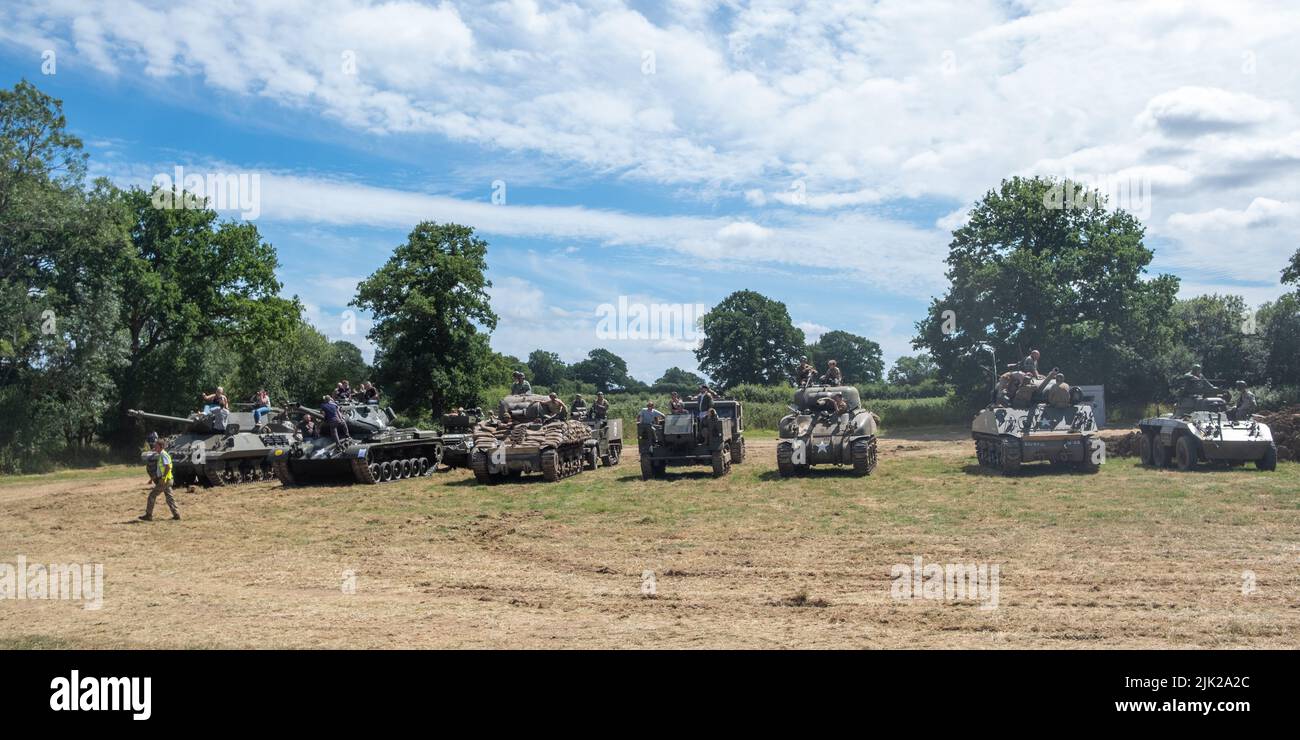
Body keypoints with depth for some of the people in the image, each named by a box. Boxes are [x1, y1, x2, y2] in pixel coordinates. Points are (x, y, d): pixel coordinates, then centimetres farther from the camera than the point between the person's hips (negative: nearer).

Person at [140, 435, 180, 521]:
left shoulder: (163, 455, -14)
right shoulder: (161, 455, 16)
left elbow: (168, 467, -24)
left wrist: (163, 478, -25)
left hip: (164, 480, -10)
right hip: (167, 480, 10)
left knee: (152, 495, -4)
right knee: (169, 497, 10)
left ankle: (148, 515, 0)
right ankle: (176, 514, 9)